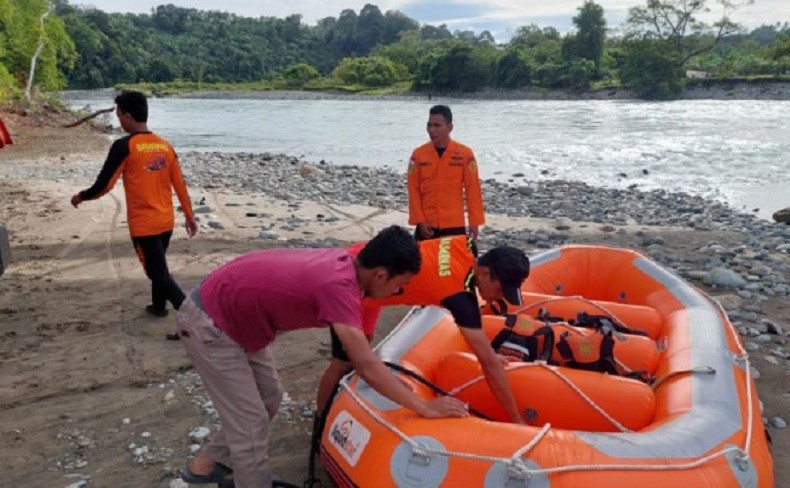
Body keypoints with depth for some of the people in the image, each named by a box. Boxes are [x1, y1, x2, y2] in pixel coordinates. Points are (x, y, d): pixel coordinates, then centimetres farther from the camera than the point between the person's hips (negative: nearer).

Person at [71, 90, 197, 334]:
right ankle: (158, 306, 42)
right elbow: (180, 185, 7)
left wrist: (81, 196, 9)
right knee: (158, 265, 26)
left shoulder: (124, 146, -14)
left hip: (143, 224, -7)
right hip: (166, 221, 7)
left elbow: (103, 185, -10)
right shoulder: (165, 145, 3)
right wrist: (189, 216, 15)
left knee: (159, 273, -2)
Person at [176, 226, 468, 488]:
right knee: (251, 422, -3)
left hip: (233, 314, 9)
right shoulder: (338, 285, -32)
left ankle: (207, 464, 37)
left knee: (269, 398, 19)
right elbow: (366, 367, -32)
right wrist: (425, 408, -24)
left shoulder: (343, 262, -6)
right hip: (208, 325, -9)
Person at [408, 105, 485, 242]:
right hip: (426, 225, 1)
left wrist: (474, 222, -3)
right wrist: (419, 220, -6)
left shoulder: (465, 154, -3)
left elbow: (473, 190, -1)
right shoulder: (418, 154, 1)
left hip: (455, 225, -1)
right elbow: (414, 191, 2)